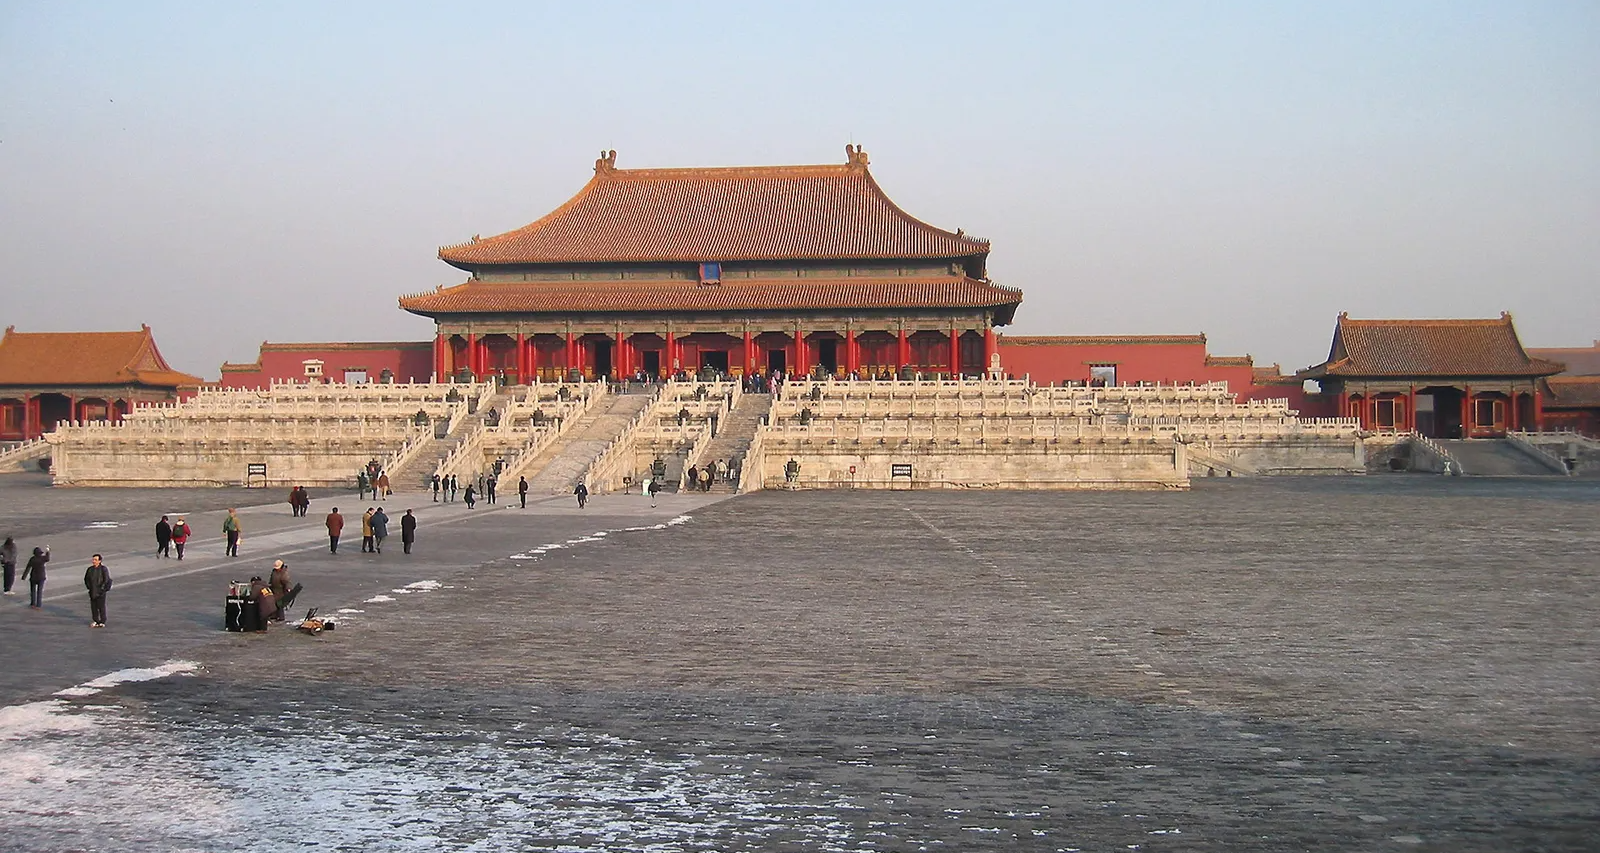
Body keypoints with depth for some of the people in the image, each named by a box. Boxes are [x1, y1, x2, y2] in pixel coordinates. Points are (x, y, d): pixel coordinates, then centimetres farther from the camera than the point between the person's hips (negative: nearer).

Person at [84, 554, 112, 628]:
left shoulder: (103, 569, -10)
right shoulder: (90, 569, 5)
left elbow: (106, 580, -10)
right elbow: (86, 579, 18)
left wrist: (101, 588, -12)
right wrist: (89, 587, 8)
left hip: (100, 592, -5)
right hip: (92, 592, 5)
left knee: (101, 607, -1)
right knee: (93, 607, 8)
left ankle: (102, 622, 8)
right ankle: (95, 621, 18)